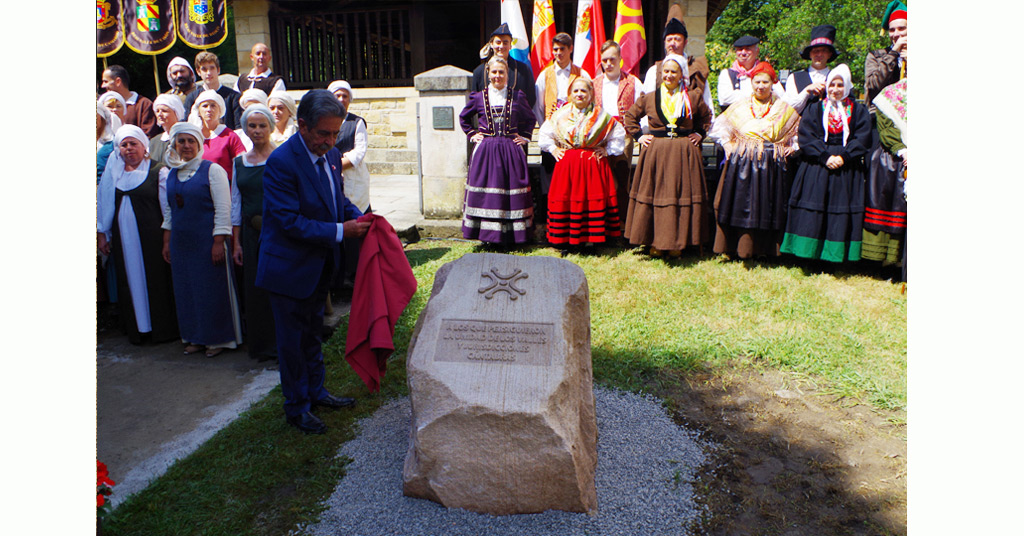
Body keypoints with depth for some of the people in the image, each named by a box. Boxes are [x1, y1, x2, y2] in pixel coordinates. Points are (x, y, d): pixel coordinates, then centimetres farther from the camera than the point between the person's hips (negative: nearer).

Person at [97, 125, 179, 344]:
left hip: (151, 237, -4)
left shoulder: (157, 172, -2)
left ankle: (161, 328, 11)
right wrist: (101, 234, 12)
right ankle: (137, 328, 18)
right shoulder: (113, 173, 11)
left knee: (155, 280, 0)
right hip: (123, 239, 4)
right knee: (129, 281, 8)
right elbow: (102, 204, 15)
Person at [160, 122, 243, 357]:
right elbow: (168, 212, 18)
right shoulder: (172, 174, 11)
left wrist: (218, 242, -16)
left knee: (213, 289, 1)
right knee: (185, 289, 11)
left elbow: (223, 209, -12)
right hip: (181, 243, 6)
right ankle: (196, 337, 24)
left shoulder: (212, 170, -7)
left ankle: (218, 338, 14)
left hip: (207, 241, -6)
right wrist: (167, 242, 14)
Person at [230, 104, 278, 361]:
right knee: (255, 290, 8)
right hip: (251, 234, 4)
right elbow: (236, 203, 13)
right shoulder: (239, 162, 11)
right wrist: (236, 242, 10)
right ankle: (262, 345, 22)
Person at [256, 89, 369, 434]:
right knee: (293, 341, 8)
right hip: (290, 269, -7)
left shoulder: (331, 155, 1)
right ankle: (297, 408, 25)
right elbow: (289, 222, -25)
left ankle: (316, 392, 40)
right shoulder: (281, 161, -23)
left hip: (320, 266, 8)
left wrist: (357, 217, -7)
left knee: (312, 334, 23)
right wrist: (340, 231, -26)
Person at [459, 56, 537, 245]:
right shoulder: (479, 97, 7)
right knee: (484, 190, -2)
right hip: (485, 151, 0)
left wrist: (525, 136, 9)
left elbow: (531, 118, 20)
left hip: (511, 151, 0)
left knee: (512, 189, 0)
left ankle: (512, 235, 7)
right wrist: (471, 134, 11)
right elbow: (463, 118, 21)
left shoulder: (517, 97, 7)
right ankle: (486, 234, 5)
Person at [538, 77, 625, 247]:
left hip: (593, 164, -1)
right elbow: (544, 134, 18)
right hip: (566, 165, 1)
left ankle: (592, 238, 3)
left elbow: (619, 136, 11)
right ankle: (565, 238, 4)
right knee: (564, 198, -3)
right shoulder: (560, 115, 8)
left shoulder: (601, 116, 5)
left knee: (594, 198, -3)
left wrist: (607, 150, 2)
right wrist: (553, 149, 7)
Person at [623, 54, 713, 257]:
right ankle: (655, 242, 9)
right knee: (654, 193, 0)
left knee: (682, 193, 0)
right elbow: (630, 116, 17)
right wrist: (638, 136, 8)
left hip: (684, 154, 0)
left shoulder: (693, 97, 6)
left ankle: (677, 242, 9)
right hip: (655, 153, 0)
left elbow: (706, 117, 22)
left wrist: (700, 134, 9)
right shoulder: (650, 98, 5)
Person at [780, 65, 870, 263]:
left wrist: (843, 157, -14)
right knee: (812, 210, -7)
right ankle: (810, 252, -3)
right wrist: (825, 157, -14)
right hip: (816, 167, 0)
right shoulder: (814, 109, 10)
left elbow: (862, 139, 2)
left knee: (842, 210, -4)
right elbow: (805, 137, -2)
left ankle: (836, 256, 0)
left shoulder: (859, 111, 12)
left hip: (847, 170, 1)